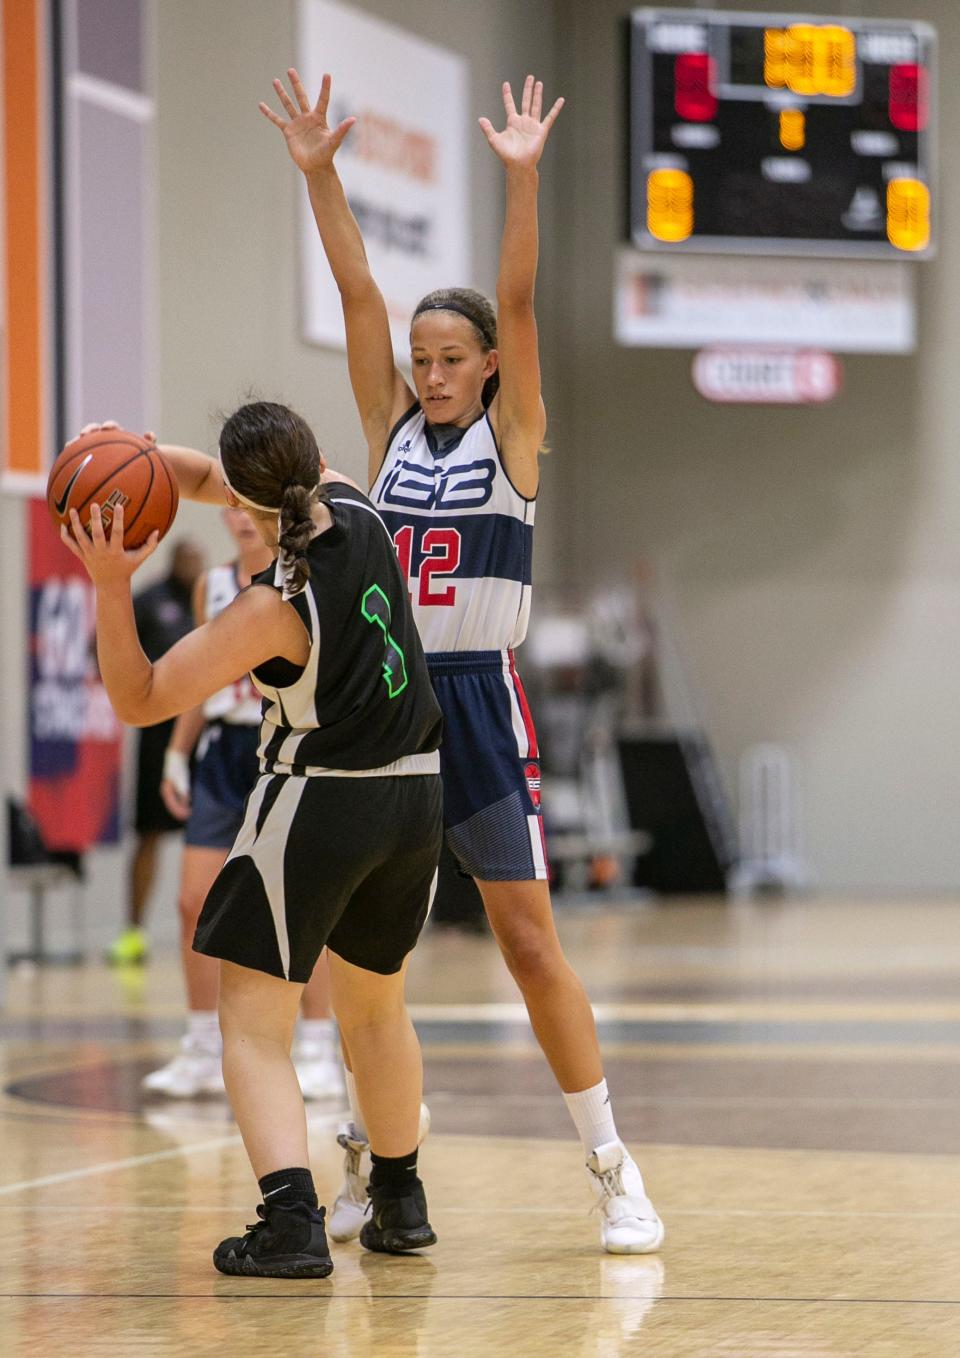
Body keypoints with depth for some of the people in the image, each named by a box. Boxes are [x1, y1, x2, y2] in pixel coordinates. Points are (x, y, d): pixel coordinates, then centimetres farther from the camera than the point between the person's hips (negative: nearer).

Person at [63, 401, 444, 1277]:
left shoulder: (274, 608, -22)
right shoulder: (352, 506, -4)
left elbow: (139, 700, -14)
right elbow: (204, 481, 11)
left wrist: (111, 585, -22)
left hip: (318, 805, -7)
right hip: (416, 793, 7)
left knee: (254, 1023, -3)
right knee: (376, 1006, 24)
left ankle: (292, 1221, -19)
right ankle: (399, 1206, 35)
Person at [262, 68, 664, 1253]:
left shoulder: (512, 433, 0)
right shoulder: (392, 426, 9)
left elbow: (518, 302, -12)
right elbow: (357, 291, 0)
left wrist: (524, 179, -23)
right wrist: (317, 174, -8)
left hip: (479, 705, -4)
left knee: (530, 944, -5)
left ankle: (612, 1170, 1)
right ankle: (370, 1165, 17)